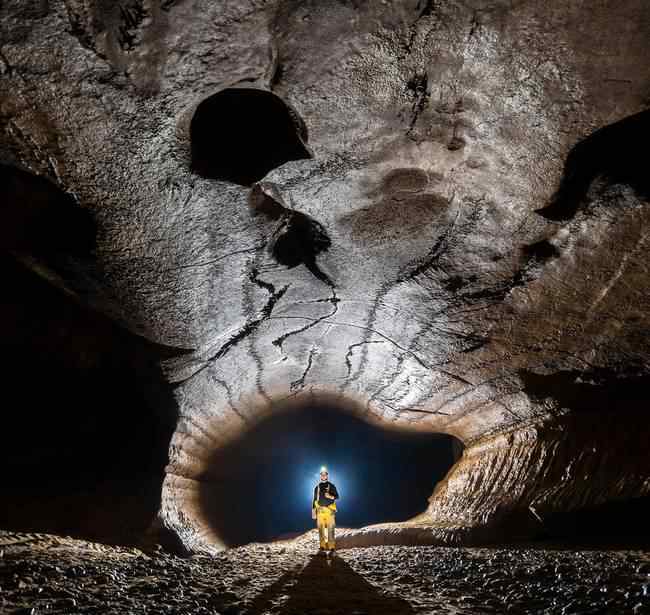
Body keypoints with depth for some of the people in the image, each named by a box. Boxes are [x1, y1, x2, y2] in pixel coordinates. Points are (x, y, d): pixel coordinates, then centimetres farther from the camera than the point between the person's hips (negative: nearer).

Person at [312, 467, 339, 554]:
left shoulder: (331, 486, 6)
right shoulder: (317, 487, 14)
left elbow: (337, 496, -2)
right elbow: (314, 500, 16)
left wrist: (330, 496, -22)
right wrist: (313, 512, 10)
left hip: (329, 510, -3)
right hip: (320, 510, 3)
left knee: (330, 529, -9)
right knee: (321, 529, 2)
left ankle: (332, 547, -9)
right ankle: (323, 546, 10)